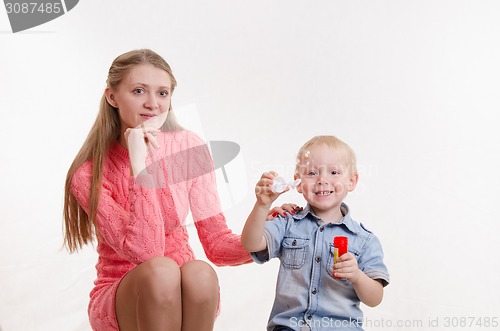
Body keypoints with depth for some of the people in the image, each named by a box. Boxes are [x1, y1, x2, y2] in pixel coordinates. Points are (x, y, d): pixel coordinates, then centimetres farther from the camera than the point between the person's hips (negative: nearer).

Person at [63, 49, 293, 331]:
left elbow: (217, 244, -9)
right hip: (119, 298, -2)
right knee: (160, 270, -34)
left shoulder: (189, 148, -6)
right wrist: (138, 166, -29)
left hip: (183, 293, 2)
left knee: (200, 273, -32)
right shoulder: (90, 175, -14)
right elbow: (146, 252, -25)